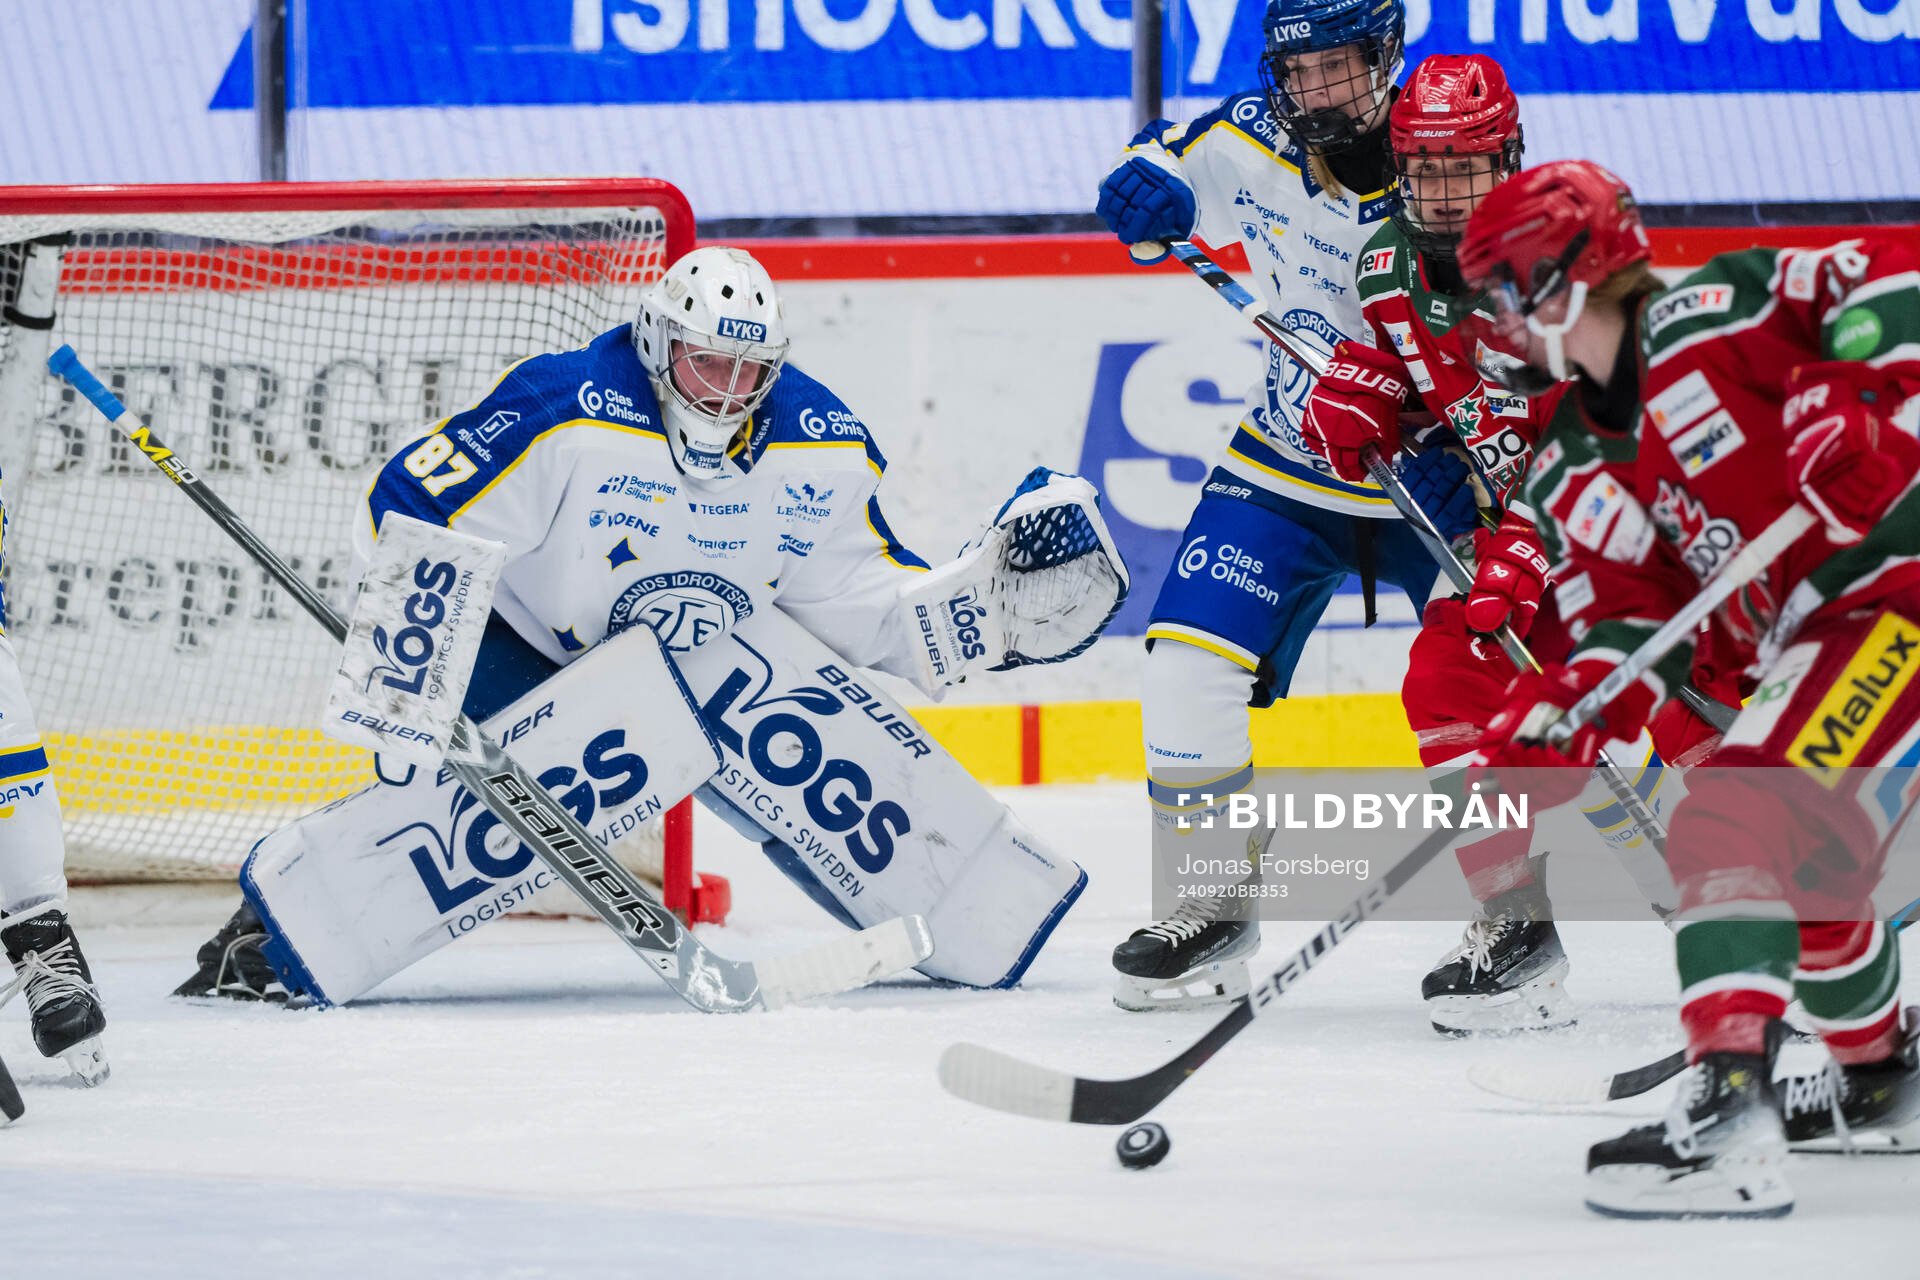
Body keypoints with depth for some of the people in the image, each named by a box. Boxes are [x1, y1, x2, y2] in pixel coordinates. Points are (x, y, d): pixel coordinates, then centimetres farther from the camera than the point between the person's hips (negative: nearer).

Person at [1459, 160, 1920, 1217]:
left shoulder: (1701, 324, -11)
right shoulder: (1575, 477, 13)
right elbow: (1631, 626, 5)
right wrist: (1558, 714, -13)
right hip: (1812, 640, 10)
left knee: (1736, 822, -23)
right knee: (1807, 860, 26)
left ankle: (1726, 1110, -33)